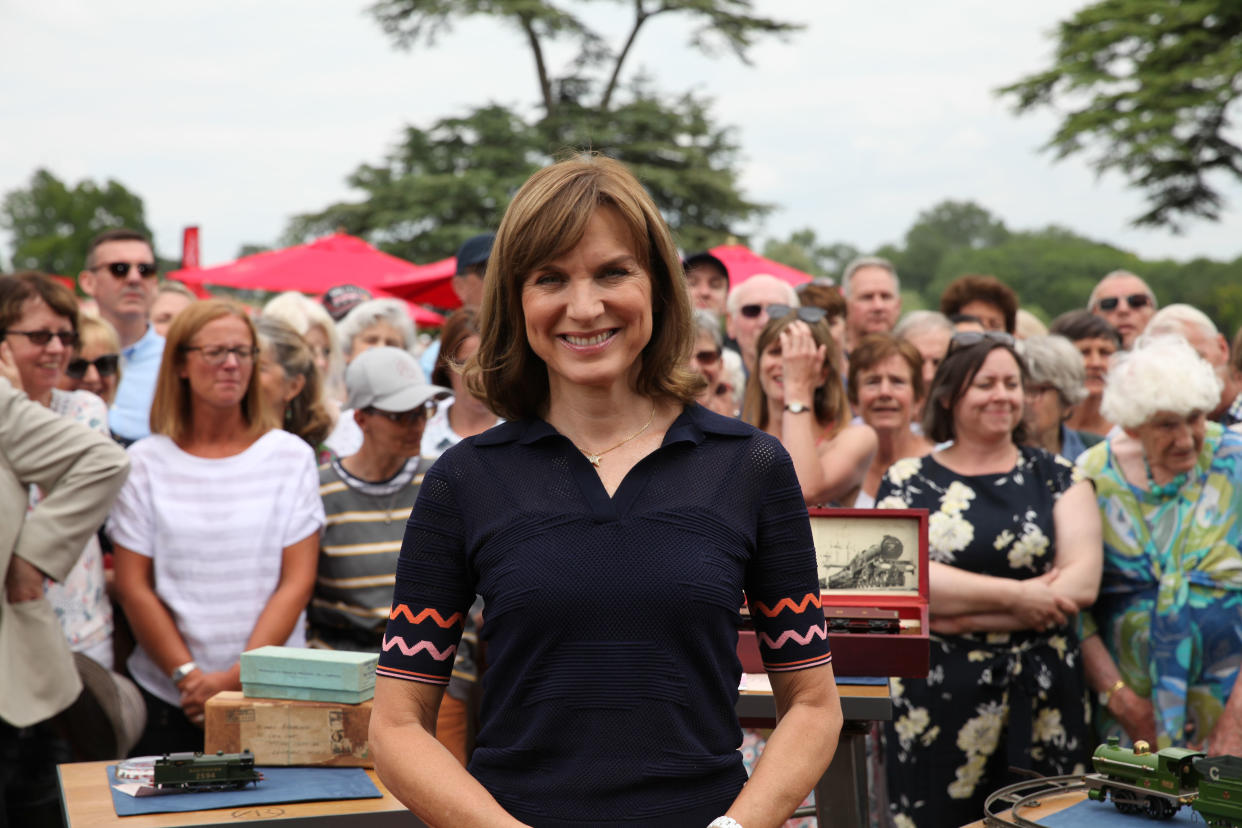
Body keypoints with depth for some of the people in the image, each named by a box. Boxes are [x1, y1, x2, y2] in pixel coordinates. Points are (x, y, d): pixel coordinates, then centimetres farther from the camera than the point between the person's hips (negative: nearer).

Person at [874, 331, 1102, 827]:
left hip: (1042, 698, 1)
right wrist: (1016, 595, -12)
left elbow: (1082, 582, -4)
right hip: (937, 698, -1)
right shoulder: (908, 482, 6)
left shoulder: (1056, 478, 9)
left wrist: (963, 615, -10)